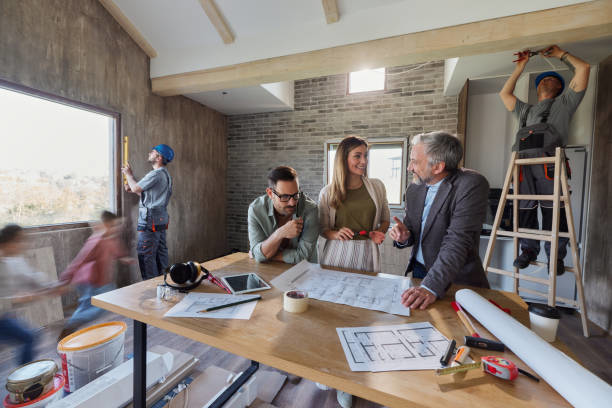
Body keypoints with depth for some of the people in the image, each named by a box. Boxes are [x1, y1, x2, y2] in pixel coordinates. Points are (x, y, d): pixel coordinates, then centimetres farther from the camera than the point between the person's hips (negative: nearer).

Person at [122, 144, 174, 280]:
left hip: (150, 221, -10)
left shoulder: (156, 174, -16)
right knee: (161, 252, 13)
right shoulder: (165, 174, 16)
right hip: (161, 219, 10)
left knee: (146, 255, -2)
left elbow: (136, 187, -9)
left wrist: (128, 174, 7)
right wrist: (132, 189, 18)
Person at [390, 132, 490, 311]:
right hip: (419, 272, 5)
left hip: (458, 280, -5)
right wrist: (404, 236, -14)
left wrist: (431, 286, -34)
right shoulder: (414, 188, 0)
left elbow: (457, 242, -27)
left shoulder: (472, 185, -19)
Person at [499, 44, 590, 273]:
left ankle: (556, 255, 7)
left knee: (553, 211, -5)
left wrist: (559, 53, 33)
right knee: (524, 209, 2)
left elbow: (583, 68, 21)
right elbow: (505, 93, 41)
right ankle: (529, 249, 14)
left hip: (549, 162, -3)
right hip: (523, 162, 3)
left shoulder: (564, 103, 26)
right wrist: (520, 66, 41)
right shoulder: (526, 110, 35)